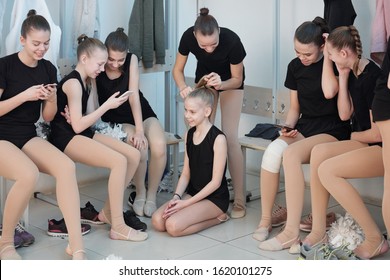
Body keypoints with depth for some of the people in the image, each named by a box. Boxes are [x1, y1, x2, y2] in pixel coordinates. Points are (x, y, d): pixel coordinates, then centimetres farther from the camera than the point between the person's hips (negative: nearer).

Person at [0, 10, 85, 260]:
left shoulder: (49, 70, 6)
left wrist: (52, 100, -10)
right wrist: (25, 95, -19)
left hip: (28, 137, 5)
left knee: (67, 166, -26)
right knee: (29, 174, -36)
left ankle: (77, 248, -28)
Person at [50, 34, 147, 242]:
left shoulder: (88, 81, 12)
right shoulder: (73, 83, -15)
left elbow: (81, 121, 8)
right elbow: (78, 126, -19)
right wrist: (107, 105, -16)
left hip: (83, 133, 9)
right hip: (67, 138, -9)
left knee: (133, 155, -3)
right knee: (119, 161, -26)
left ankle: (107, 212, 5)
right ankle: (118, 227, -21)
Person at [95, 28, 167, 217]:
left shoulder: (132, 60, -14)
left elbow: (134, 95, -22)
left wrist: (140, 130, -31)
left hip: (142, 114, 2)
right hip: (116, 120, -1)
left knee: (159, 146, -29)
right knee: (139, 147, -32)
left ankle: (151, 194, -7)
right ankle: (140, 193, -6)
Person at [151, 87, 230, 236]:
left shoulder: (218, 138, -17)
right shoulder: (189, 134, 6)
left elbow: (216, 182, -16)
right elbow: (186, 173, 8)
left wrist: (187, 203, -16)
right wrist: (176, 197, -9)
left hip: (214, 198, -7)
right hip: (193, 193, 7)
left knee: (173, 226, -25)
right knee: (157, 221, -12)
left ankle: (217, 217, -3)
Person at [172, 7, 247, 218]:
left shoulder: (231, 40, -36)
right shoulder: (188, 37, -30)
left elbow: (237, 79, -21)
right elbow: (178, 70, -15)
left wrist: (221, 84, -40)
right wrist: (183, 87, -35)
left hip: (230, 82, -3)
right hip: (205, 78, 3)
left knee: (229, 137, -14)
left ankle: (239, 198, -12)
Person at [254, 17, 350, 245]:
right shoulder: (295, 67, 8)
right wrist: (288, 127, -4)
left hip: (332, 131, -5)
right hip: (304, 126, 5)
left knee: (291, 154, -34)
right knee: (272, 151, -28)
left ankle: (292, 232, -31)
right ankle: (266, 219, -15)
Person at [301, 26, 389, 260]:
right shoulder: (352, 73, 8)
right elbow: (345, 114, 7)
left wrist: (353, 137, 1)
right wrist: (342, 78, 2)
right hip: (366, 143, 9)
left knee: (327, 170, -22)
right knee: (319, 152, -11)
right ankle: (319, 232, -10)